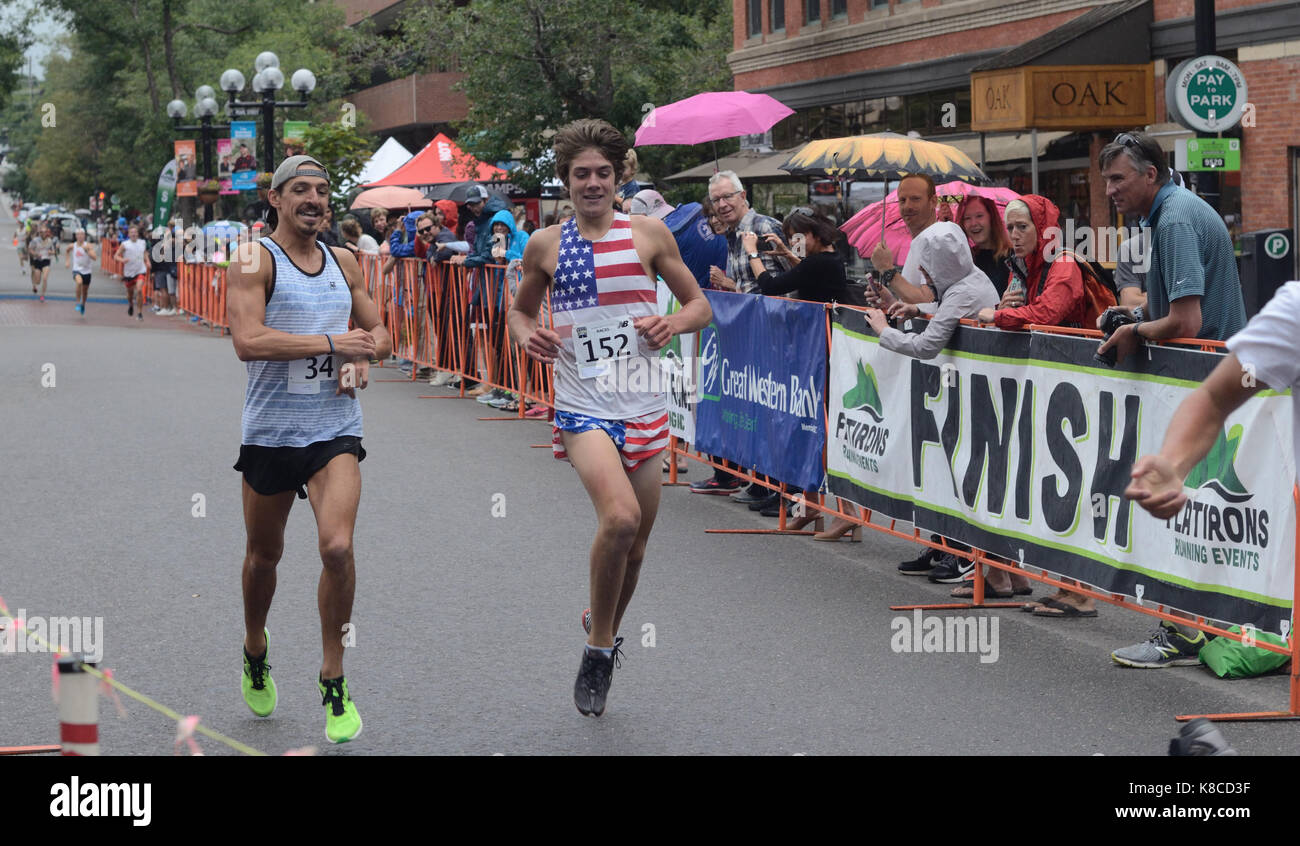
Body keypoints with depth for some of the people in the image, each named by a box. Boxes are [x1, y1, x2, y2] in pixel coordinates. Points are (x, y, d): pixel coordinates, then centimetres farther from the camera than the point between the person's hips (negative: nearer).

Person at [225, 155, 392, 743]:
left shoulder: (343, 262, 9)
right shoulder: (255, 259, -8)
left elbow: (378, 332, 19)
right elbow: (248, 341, -22)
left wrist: (362, 358, -4)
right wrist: (333, 343, -22)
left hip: (335, 431, 2)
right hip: (270, 431, -2)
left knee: (338, 547, -17)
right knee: (263, 556, 14)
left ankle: (333, 681, -4)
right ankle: (255, 650, 43)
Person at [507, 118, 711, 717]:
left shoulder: (649, 234, 4)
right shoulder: (544, 246, 4)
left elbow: (700, 306, 11)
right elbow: (520, 310, 19)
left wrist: (673, 324, -11)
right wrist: (527, 337, -4)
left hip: (643, 408, 3)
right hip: (583, 407, -2)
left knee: (635, 543, 11)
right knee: (620, 516, -26)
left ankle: (605, 633, 40)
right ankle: (599, 648, -8)